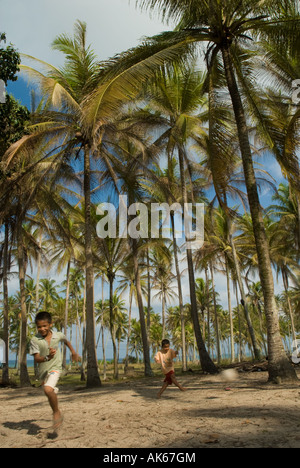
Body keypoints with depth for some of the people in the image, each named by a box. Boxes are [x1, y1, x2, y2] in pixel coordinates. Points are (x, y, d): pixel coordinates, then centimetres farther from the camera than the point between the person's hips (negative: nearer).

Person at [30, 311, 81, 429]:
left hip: (55, 368, -2)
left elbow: (66, 341, 14)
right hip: (43, 370, 2)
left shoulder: (58, 335, -9)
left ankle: (57, 413, -7)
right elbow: (36, 359, -19)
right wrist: (47, 357, -38)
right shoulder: (35, 340, -15)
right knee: (51, 393, 22)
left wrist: (74, 353, 21)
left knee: (48, 390, -27)